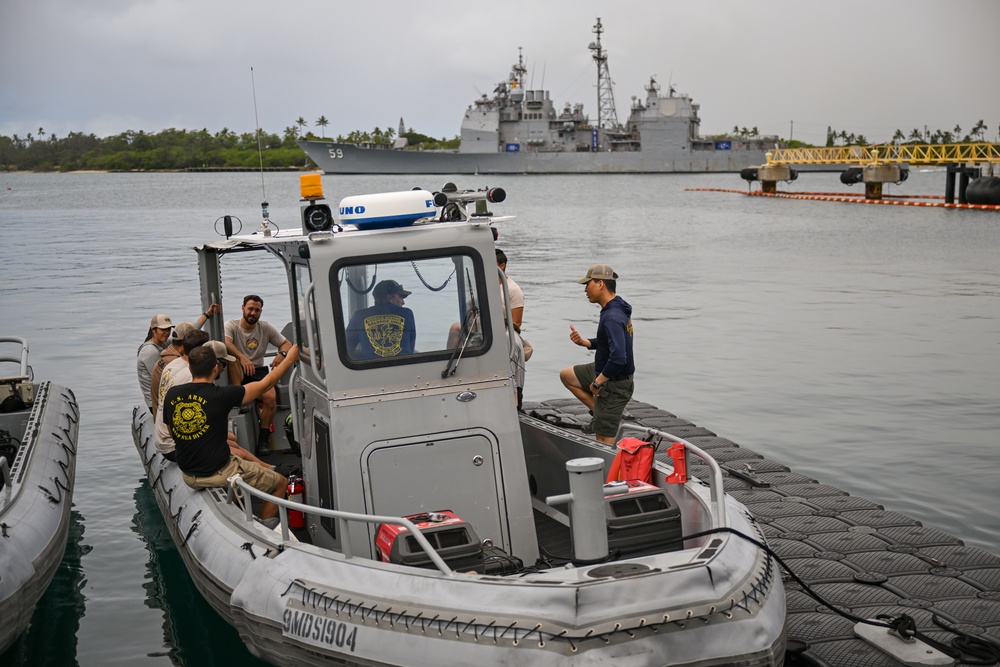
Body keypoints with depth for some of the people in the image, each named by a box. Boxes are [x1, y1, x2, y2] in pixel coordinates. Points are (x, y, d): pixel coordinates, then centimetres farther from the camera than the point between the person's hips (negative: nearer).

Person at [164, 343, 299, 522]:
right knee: (280, 483, 12)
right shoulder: (221, 395, -20)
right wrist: (290, 358, 6)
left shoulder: (171, 394, -4)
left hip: (188, 476, 7)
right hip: (219, 475, -7)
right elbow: (265, 385, -8)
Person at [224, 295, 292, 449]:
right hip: (238, 373, -2)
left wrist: (281, 354, -16)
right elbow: (226, 343, -26)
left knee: (271, 397, -26)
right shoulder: (231, 325, -5)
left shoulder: (266, 327, 6)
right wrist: (242, 358, -44)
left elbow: (286, 343, 9)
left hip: (258, 371, 2)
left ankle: (263, 438, -10)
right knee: (231, 357, -35)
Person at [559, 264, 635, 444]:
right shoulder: (615, 309, 5)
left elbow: (618, 358, -37)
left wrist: (598, 382, -23)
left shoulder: (612, 318, -28)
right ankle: (599, 413, 20)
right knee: (566, 375, 25)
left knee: (604, 441, -5)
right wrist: (583, 341, 1)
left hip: (614, 385, -10)